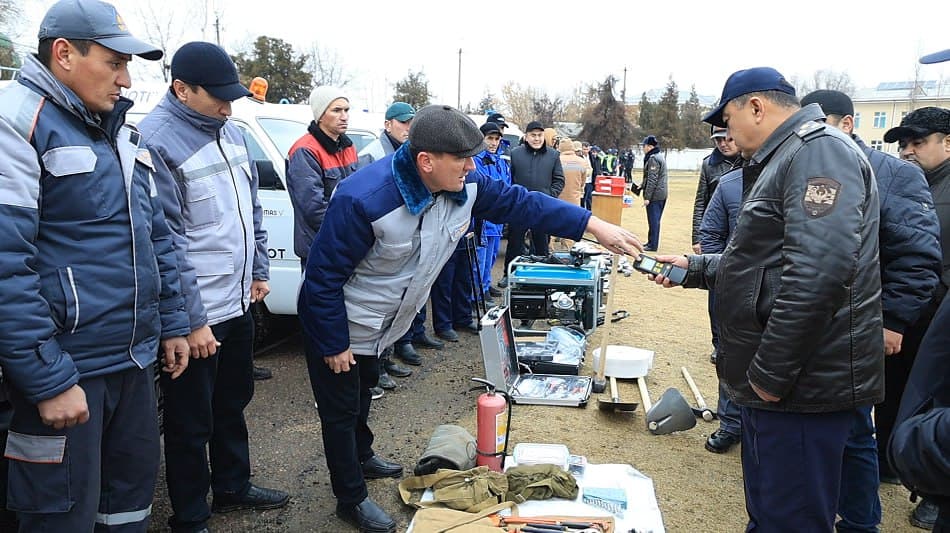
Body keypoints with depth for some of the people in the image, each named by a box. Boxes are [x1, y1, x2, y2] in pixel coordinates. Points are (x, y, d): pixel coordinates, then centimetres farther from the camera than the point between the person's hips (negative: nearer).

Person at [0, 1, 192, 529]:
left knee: (136, 487, 20)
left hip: (137, 359, 8)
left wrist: (173, 323, 14)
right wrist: (49, 379, -21)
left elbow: (157, 235, 17)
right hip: (66, 368, -7)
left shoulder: (121, 129, 12)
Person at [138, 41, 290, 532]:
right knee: (192, 422, 7)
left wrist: (258, 271, 16)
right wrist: (192, 320, -19)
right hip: (196, 314, -8)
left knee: (233, 401, 22)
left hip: (238, 302, 8)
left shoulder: (230, 132, 8)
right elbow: (164, 240, -20)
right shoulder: (156, 140, -17)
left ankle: (232, 486, 42)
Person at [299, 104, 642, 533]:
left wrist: (596, 226, -12)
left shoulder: (463, 186, -16)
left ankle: (362, 457, 53)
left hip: (379, 326, 7)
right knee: (342, 412, 9)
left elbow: (519, 202, -7)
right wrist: (334, 344, -20)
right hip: (340, 328, -7)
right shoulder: (365, 200, -36)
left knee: (363, 394, 29)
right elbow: (324, 276, -28)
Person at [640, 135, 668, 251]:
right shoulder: (659, 156, 15)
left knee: (653, 220, -3)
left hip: (654, 196, -10)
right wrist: (642, 186, 25)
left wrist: (647, 197, -19)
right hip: (661, 195, 10)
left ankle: (653, 245, 2)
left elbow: (652, 179, -20)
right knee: (655, 220, 16)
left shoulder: (653, 159, -16)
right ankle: (651, 242, 25)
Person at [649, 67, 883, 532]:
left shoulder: (819, 151, -15)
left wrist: (771, 372, -24)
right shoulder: (783, 161, 18)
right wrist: (695, 268, 24)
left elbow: (817, 272, -28)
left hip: (801, 385, -10)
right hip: (773, 378, 10)